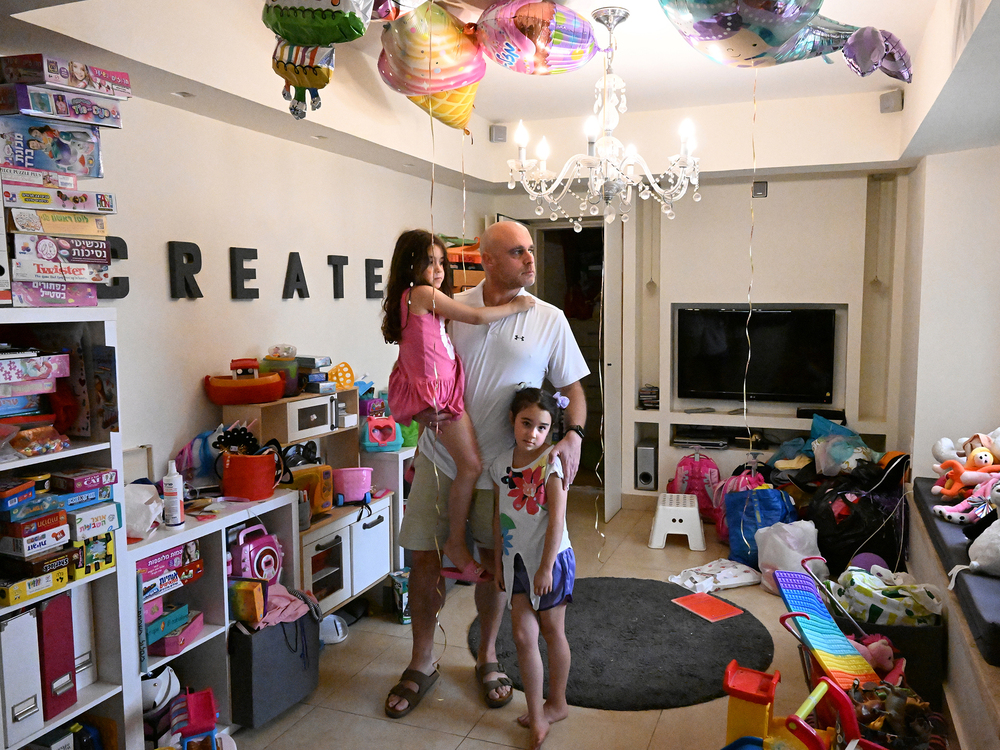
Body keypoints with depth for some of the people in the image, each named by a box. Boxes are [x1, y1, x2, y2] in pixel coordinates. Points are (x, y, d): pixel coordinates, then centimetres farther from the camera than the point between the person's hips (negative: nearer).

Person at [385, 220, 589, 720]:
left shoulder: (549, 320, -4)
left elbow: (572, 387, 0)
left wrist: (573, 436, -18)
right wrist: (419, 404, -15)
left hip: (501, 464, 0)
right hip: (440, 457, 1)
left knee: (493, 560, 12)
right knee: (424, 557, 5)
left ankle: (487, 658, 36)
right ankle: (421, 664, 26)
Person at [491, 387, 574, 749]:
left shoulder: (551, 462, -16)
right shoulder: (502, 463, 0)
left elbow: (556, 519, -18)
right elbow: (499, 518, 8)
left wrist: (546, 567, -18)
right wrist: (499, 563, 11)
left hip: (550, 559, -4)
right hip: (517, 560, 4)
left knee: (552, 632, 12)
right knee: (523, 636, 4)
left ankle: (557, 703, 32)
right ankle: (536, 714, 18)